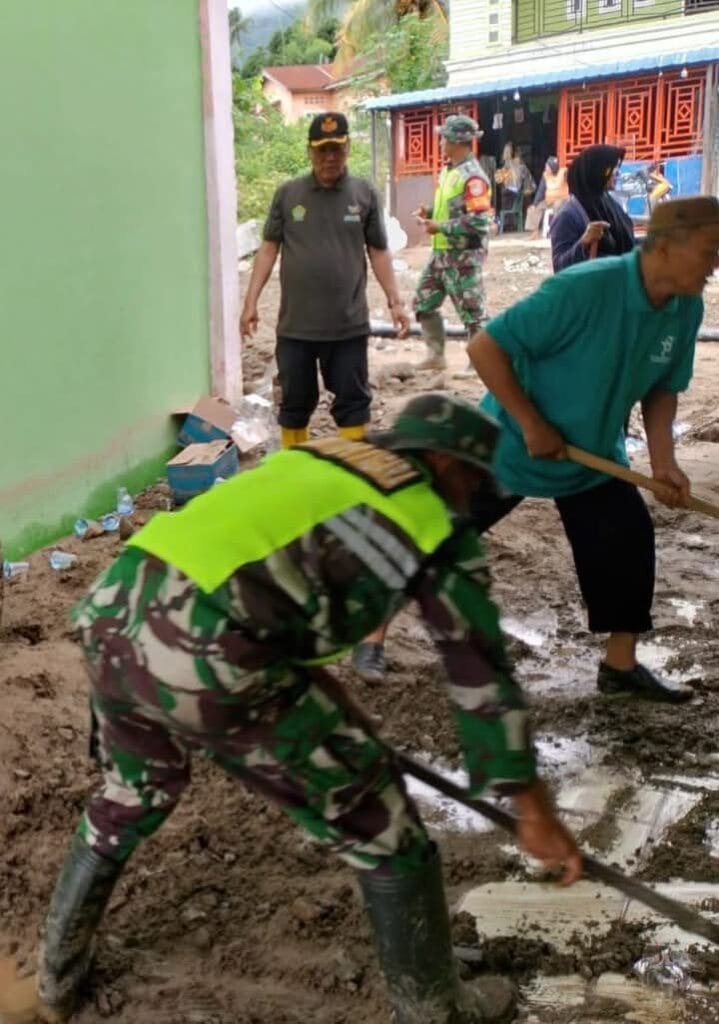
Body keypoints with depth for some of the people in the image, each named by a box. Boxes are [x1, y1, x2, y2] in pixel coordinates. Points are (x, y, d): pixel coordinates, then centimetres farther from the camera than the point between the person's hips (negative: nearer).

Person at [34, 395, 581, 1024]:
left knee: (131, 795, 35)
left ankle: (58, 972, 53)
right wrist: (533, 808, 25)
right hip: (209, 652, -7)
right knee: (380, 828, 13)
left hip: (112, 610, 7)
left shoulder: (317, 456, 29)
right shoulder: (437, 525, 12)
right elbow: (480, 670, 15)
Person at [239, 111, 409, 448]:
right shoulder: (288, 193, 2)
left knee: (352, 401, 7)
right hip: (295, 325, 1)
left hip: (348, 325, 0)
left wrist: (395, 301, 1)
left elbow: (378, 252, 6)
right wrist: (251, 301, -1)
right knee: (295, 402, 11)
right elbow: (269, 248, 5)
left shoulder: (364, 194, 2)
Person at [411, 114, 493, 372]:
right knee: (424, 303, 15)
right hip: (441, 252, 10)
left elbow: (477, 222, -26)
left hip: (463, 256, -10)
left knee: (472, 312, -2)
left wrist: (439, 227, -21)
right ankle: (436, 356, 24)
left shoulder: (472, 176, -19)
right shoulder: (449, 170, 11)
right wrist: (430, 213, 5)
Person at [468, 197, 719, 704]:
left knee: (629, 542, 2)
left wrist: (663, 460, -8)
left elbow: (662, 388, 5)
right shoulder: (583, 288, -32)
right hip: (512, 446, -6)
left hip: (594, 453, 6)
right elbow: (485, 347, -28)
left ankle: (621, 667, 19)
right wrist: (530, 424, -25)